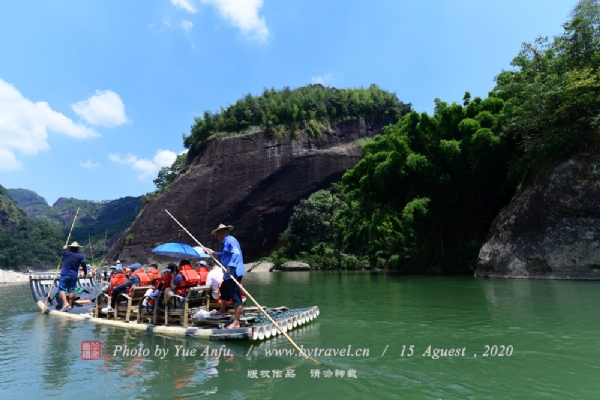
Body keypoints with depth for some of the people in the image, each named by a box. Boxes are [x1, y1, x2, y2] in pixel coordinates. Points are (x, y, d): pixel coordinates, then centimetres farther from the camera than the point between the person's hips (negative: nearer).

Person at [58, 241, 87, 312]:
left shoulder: (67, 253, -4)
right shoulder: (80, 256, -1)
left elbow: (62, 253, 20)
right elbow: (84, 265, -2)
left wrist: (64, 248, 41)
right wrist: (85, 273, 11)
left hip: (65, 274, -2)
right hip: (74, 276, 2)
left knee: (62, 289, -1)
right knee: (71, 290, 9)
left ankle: (65, 303, -17)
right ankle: (70, 305, 14)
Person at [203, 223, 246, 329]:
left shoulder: (230, 240, -15)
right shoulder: (226, 242, 20)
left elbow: (236, 254, -28)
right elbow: (223, 256, 32)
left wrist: (230, 267, -32)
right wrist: (211, 252, 30)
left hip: (234, 273, -12)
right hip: (228, 274, 12)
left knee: (236, 297, -9)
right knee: (224, 291, 30)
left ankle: (236, 323, -7)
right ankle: (222, 311, 52)